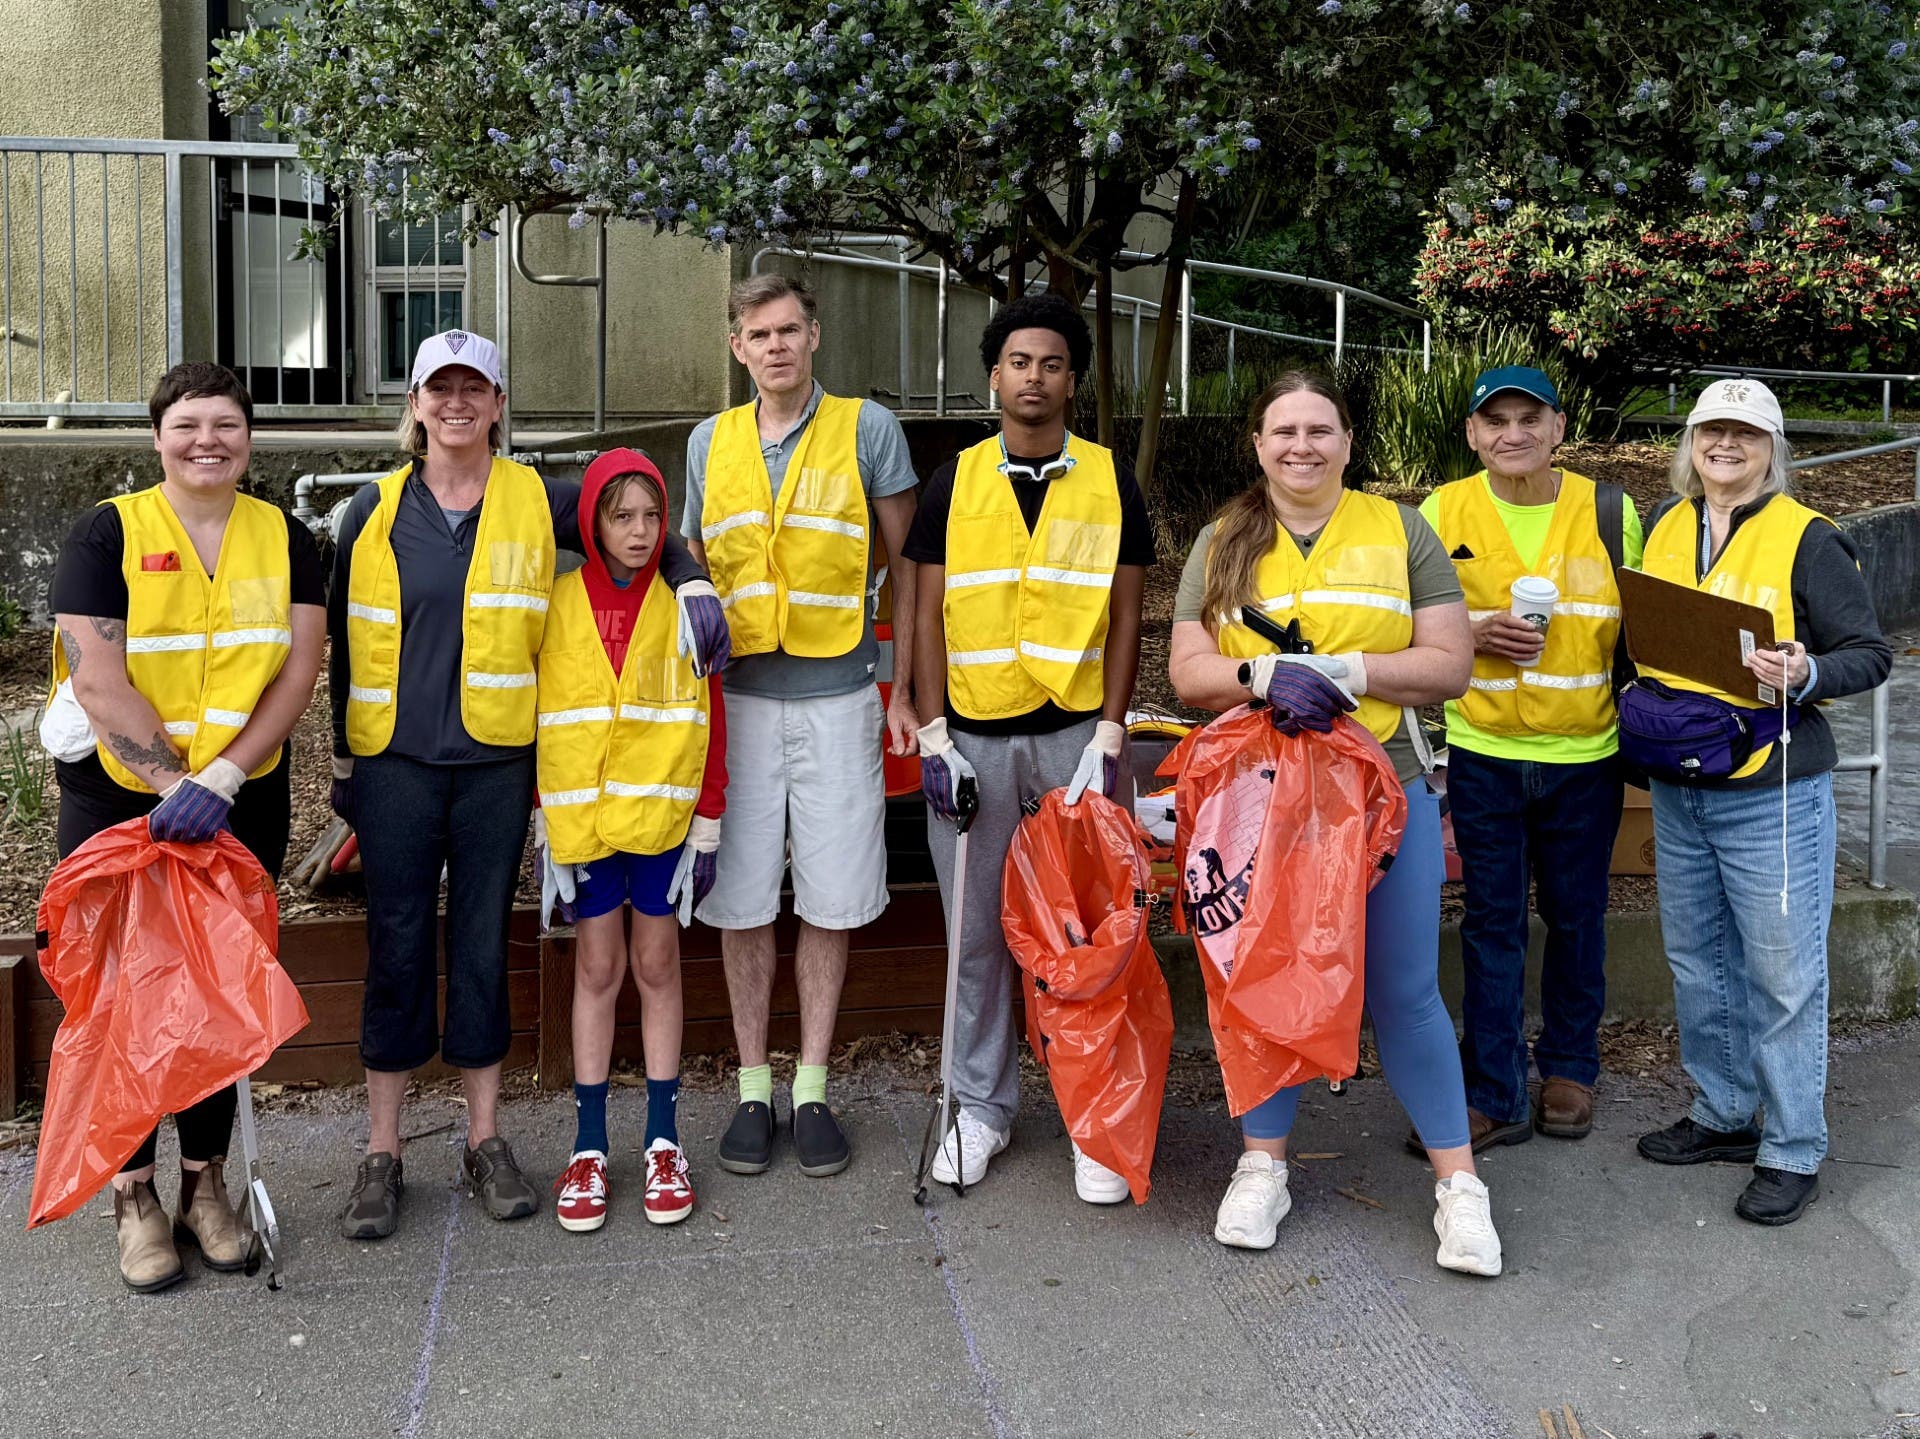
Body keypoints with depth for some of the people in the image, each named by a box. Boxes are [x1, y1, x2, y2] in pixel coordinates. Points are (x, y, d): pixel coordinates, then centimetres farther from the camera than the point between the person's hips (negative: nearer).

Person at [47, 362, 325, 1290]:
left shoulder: (285, 539, 4)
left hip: (244, 803, 2)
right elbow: (100, 680, -12)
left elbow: (298, 671, -5)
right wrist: (178, 782, -17)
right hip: (119, 796, -2)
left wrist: (220, 779, -16)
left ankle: (205, 1182, 21)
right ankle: (135, 1197, 15)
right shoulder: (109, 532, -4)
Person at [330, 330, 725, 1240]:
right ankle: (381, 1153, 14)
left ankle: (485, 1140, 20)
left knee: (483, 942, 8)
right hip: (394, 761, 0)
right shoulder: (376, 510, 4)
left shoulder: (538, 502, 2)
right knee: (396, 948, 3)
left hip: (496, 759, 0)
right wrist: (340, 759, 9)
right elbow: (345, 641, 9)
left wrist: (693, 586, -5)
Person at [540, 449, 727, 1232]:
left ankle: (663, 1142, 16)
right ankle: (588, 1148, 14)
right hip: (580, 808, 0)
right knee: (597, 965, 6)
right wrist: (540, 813, 0)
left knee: (656, 962, 8)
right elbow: (535, 708, 4)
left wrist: (708, 818, -1)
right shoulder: (558, 601, 1)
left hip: (662, 805, 0)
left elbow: (708, 713, 1)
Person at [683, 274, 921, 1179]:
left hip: (837, 696, -2)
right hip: (738, 697, 2)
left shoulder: (866, 430, 0)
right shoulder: (709, 443, 9)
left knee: (830, 901, 3)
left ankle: (811, 1089, 16)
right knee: (741, 899, 5)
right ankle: (753, 1091, 17)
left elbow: (906, 562, 3)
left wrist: (903, 690, -1)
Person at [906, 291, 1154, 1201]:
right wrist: (932, 735, -3)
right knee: (976, 930, 7)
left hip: (1075, 736, -1)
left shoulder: (1110, 483, 5)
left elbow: (1125, 621, 4)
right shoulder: (954, 483, 7)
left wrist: (1108, 739, -6)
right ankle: (981, 1106, 21)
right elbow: (929, 616, 6)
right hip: (971, 740, 1)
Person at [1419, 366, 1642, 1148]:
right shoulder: (1441, 513, -2)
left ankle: (1569, 1068, 32)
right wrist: (1473, 635, -14)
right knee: (1492, 923, 5)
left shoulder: (1609, 512, -1)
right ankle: (1494, 1095, 14)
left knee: (1576, 917, 13)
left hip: (1585, 753, 1)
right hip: (1482, 753, 0)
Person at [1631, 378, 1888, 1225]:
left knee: (1783, 973, -1)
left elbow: (1871, 654, -6)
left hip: (1773, 792, -6)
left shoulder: (1808, 539, -7)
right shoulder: (1664, 531, 9)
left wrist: (1807, 675, -25)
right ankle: (1725, 1114, 31)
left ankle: (1793, 1150, 10)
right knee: (1698, 962, 15)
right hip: (1678, 789, 6)